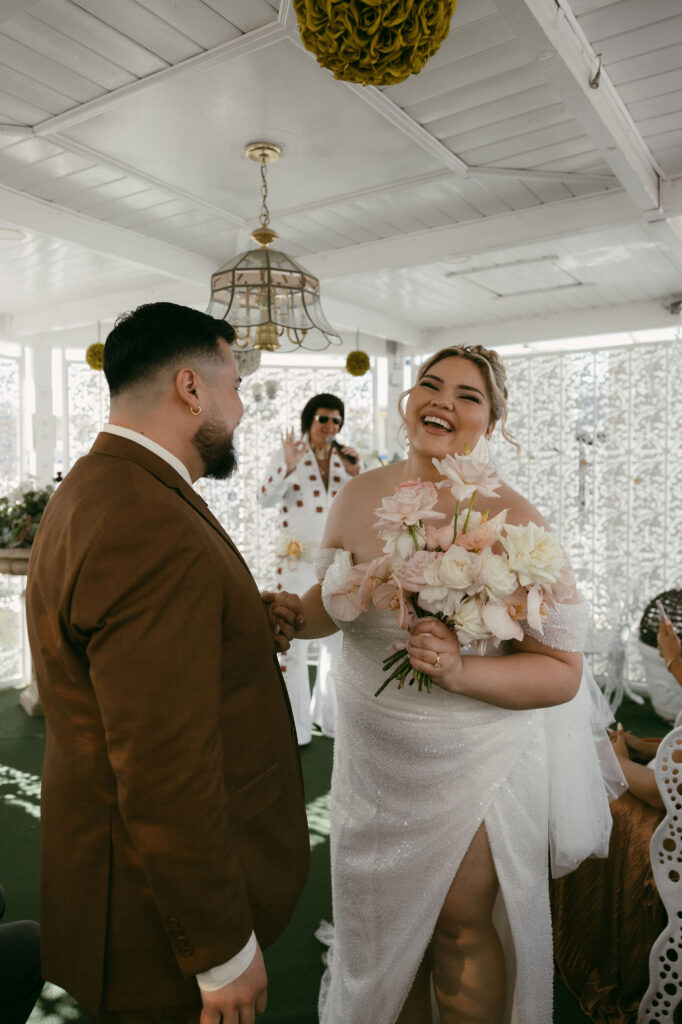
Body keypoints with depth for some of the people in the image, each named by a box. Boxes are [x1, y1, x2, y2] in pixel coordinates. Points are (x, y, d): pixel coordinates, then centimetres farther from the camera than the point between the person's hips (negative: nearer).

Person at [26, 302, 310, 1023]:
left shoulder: (90, 489, 4)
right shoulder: (156, 535, -31)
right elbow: (166, 778, -29)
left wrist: (240, 629, 1)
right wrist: (224, 951, -17)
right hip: (165, 913, -9)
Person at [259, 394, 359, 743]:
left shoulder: (345, 457, 9)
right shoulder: (288, 451, -1)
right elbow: (265, 499, -8)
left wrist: (355, 473, -9)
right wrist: (287, 467, -21)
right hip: (297, 555, -4)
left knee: (338, 636, 10)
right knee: (293, 636, -2)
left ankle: (328, 714, 28)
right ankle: (295, 724, 11)